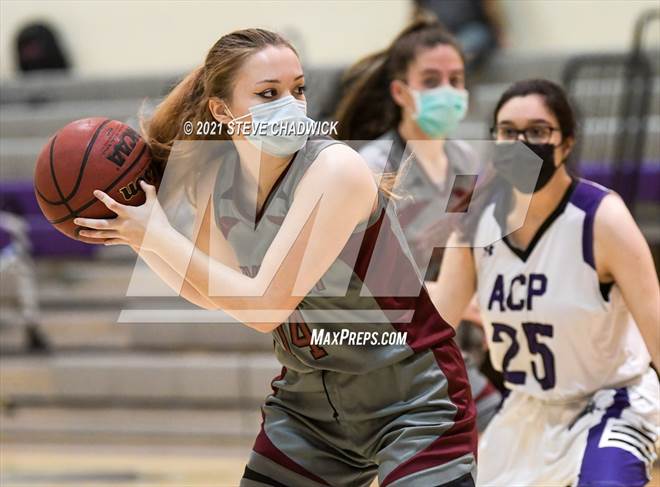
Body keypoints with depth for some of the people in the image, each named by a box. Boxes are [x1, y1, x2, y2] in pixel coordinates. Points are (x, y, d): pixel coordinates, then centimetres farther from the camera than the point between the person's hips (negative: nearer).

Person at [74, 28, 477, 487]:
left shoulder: (336, 169, -24)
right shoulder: (214, 180, -5)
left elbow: (264, 306, -27)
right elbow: (212, 294, 12)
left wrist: (160, 235, -21)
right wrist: (137, 237, -3)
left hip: (412, 402, -6)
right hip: (309, 398, 6)